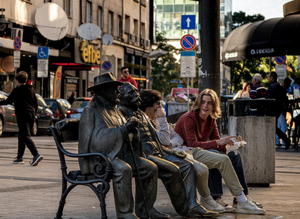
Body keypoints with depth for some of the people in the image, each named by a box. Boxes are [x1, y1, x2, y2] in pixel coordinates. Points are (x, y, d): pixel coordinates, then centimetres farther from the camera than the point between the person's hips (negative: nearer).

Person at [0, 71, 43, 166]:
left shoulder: (17, 90, -6)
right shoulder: (31, 89, 13)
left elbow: (8, 101, -1)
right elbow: (36, 103, 15)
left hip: (22, 115, -7)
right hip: (31, 114, 7)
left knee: (26, 136, -12)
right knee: (21, 136, 17)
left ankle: (36, 155, -29)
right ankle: (19, 157, 21)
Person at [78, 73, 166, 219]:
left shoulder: (114, 110, 21)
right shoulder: (91, 111, -6)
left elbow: (126, 136, 21)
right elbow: (99, 138, -18)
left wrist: (131, 127, -3)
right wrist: (124, 128, -20)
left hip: (119, 154, 8)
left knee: (150, 168, -7)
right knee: (123, 169, -36)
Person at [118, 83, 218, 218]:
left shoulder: (141, 114, 26)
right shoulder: (122, 113, -4)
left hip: (156, 152, 10)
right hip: (142, 155, -9)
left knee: (187, 165, -4)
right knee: (172, 170, -27)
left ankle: (192, 205, -11)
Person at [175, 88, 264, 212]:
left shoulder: (211, 119, 5)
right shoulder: (189, 118, -19)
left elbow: (216, 140, 4)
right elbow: (192, 144, -30)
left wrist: (230, 144, -18)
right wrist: (218, 143, -34)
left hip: (199, 152, 8)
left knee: (234, 154, -3)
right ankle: (215, 199, -33)